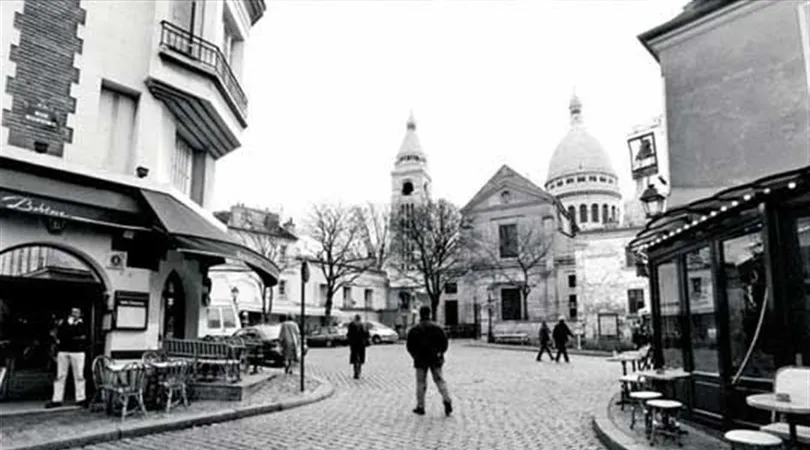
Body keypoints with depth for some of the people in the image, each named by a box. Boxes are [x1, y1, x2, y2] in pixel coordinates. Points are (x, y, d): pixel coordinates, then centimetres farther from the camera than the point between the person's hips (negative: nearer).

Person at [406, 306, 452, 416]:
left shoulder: (414, 329, -1)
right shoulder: (437, 328, 1)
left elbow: (410, 346, 0)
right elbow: (444, 342, -1)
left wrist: (415, 356, 12)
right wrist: (440, 353, 8)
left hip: (421, 359, -1)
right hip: (435, 359, 1)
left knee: (421, 383, 7)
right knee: (439, 380, 8)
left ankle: (420, 407, 10)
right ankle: (447, 401, -10)